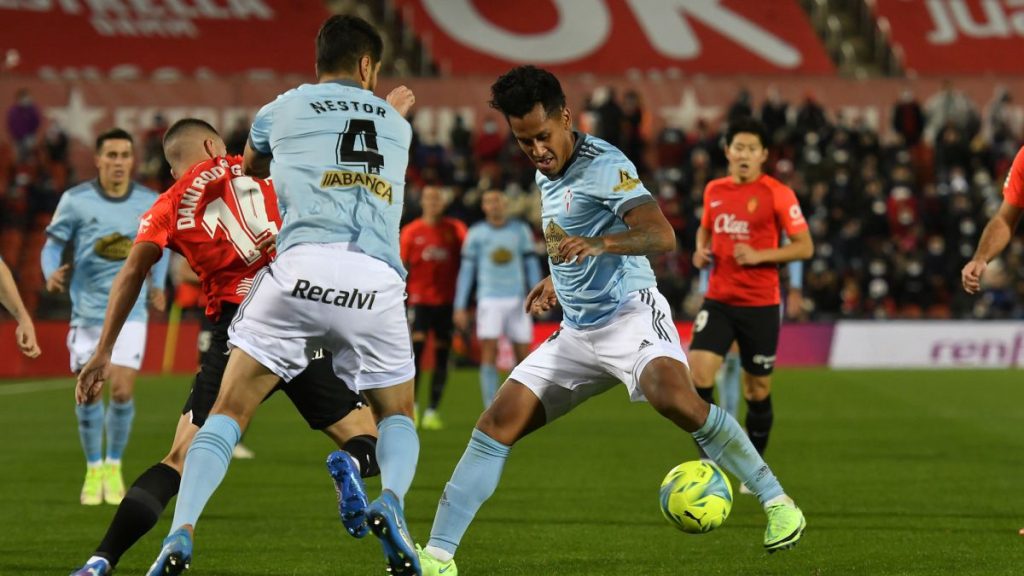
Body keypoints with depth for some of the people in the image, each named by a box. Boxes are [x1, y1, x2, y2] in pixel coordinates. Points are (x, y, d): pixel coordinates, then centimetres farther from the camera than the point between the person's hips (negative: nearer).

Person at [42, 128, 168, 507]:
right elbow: (52, 244, -1)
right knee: (89, 393, 1)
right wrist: (51, 273, -21)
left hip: (130, 312, 0)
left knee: (121, 391, -10)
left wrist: (157, 285, 5)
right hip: (87, 311, 0)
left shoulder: (150, 203, -1)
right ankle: (93, 469, 20)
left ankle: (114, 466, 11)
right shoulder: (76, 201, -6)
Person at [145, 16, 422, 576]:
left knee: (229, 410, 5)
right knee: (396, 415, 21)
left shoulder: (281, 110, 21)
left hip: (301, 267, -1)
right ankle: (390, 501, -12)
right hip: (376, 279, 1)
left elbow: (250, 166, 42)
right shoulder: (396, 123, 25)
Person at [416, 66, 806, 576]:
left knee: (674, 398, -36)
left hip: (630, 314, -8)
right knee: (497, 425, -3)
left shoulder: (603, 166, -13)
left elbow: (661, 236, -28)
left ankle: (777, 503, -25)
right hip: (577, 332, 8)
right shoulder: (546, 175, 14)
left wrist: (598, 245, -43)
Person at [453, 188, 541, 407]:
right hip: (489, 301, -1)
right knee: (488, 353, -11)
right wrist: (460, 307, 2)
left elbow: (531, 265, 7)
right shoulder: (476, 233, 3)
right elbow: (466, 271, 5)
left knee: (523, 354, 3)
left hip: (517, 299, 1)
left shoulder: (520, 230, 6)